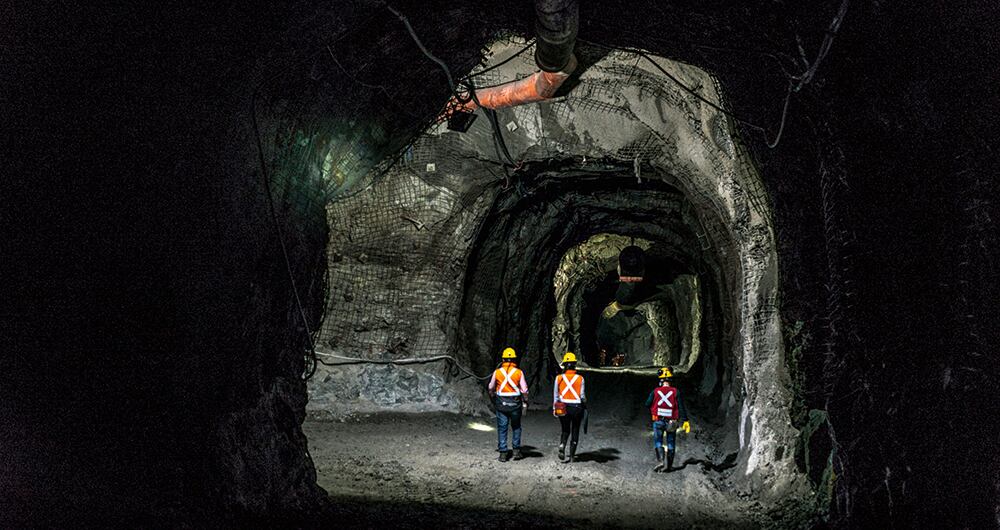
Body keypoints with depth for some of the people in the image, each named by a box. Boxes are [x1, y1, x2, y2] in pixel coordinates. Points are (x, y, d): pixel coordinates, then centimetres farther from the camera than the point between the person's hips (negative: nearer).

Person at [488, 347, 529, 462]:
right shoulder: (519, 372, -5)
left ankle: (503, 453, 5)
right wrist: (525, 402, 11)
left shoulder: (497, 372, -2)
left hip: (501, 404, 0)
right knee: (516, 427, 15)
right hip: (515, 404, 0)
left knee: (502, 428, 5)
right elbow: (524, 390, -4)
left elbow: (491, 388, 9)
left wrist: (493, 398, 27)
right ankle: (516, 450, 13)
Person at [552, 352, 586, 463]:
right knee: (575, 432, 14)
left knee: (565, 430, 18)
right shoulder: (580, 378, -9)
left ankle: (562, 446, -10)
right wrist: (585, 406, 14)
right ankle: (571, 455, 15)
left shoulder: (559, 378, -5)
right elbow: (582, 396, -4)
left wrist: (554, 409, 10)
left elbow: (555, 395, 0)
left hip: (563, 408, 2)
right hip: (577, 408, -1)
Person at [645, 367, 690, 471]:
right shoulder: (675, 392, -5)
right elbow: (681, 407, -6)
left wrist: (652, 412, 23)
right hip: (672, 422, 1)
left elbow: (647, 404, 2)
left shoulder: (655, 391, -4)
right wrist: (685, 421, -3)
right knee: (671, 443, 13)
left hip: (658, 421, -1)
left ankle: (660, 460, -14)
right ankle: (669, 465, 16)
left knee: (658, 441, 7)